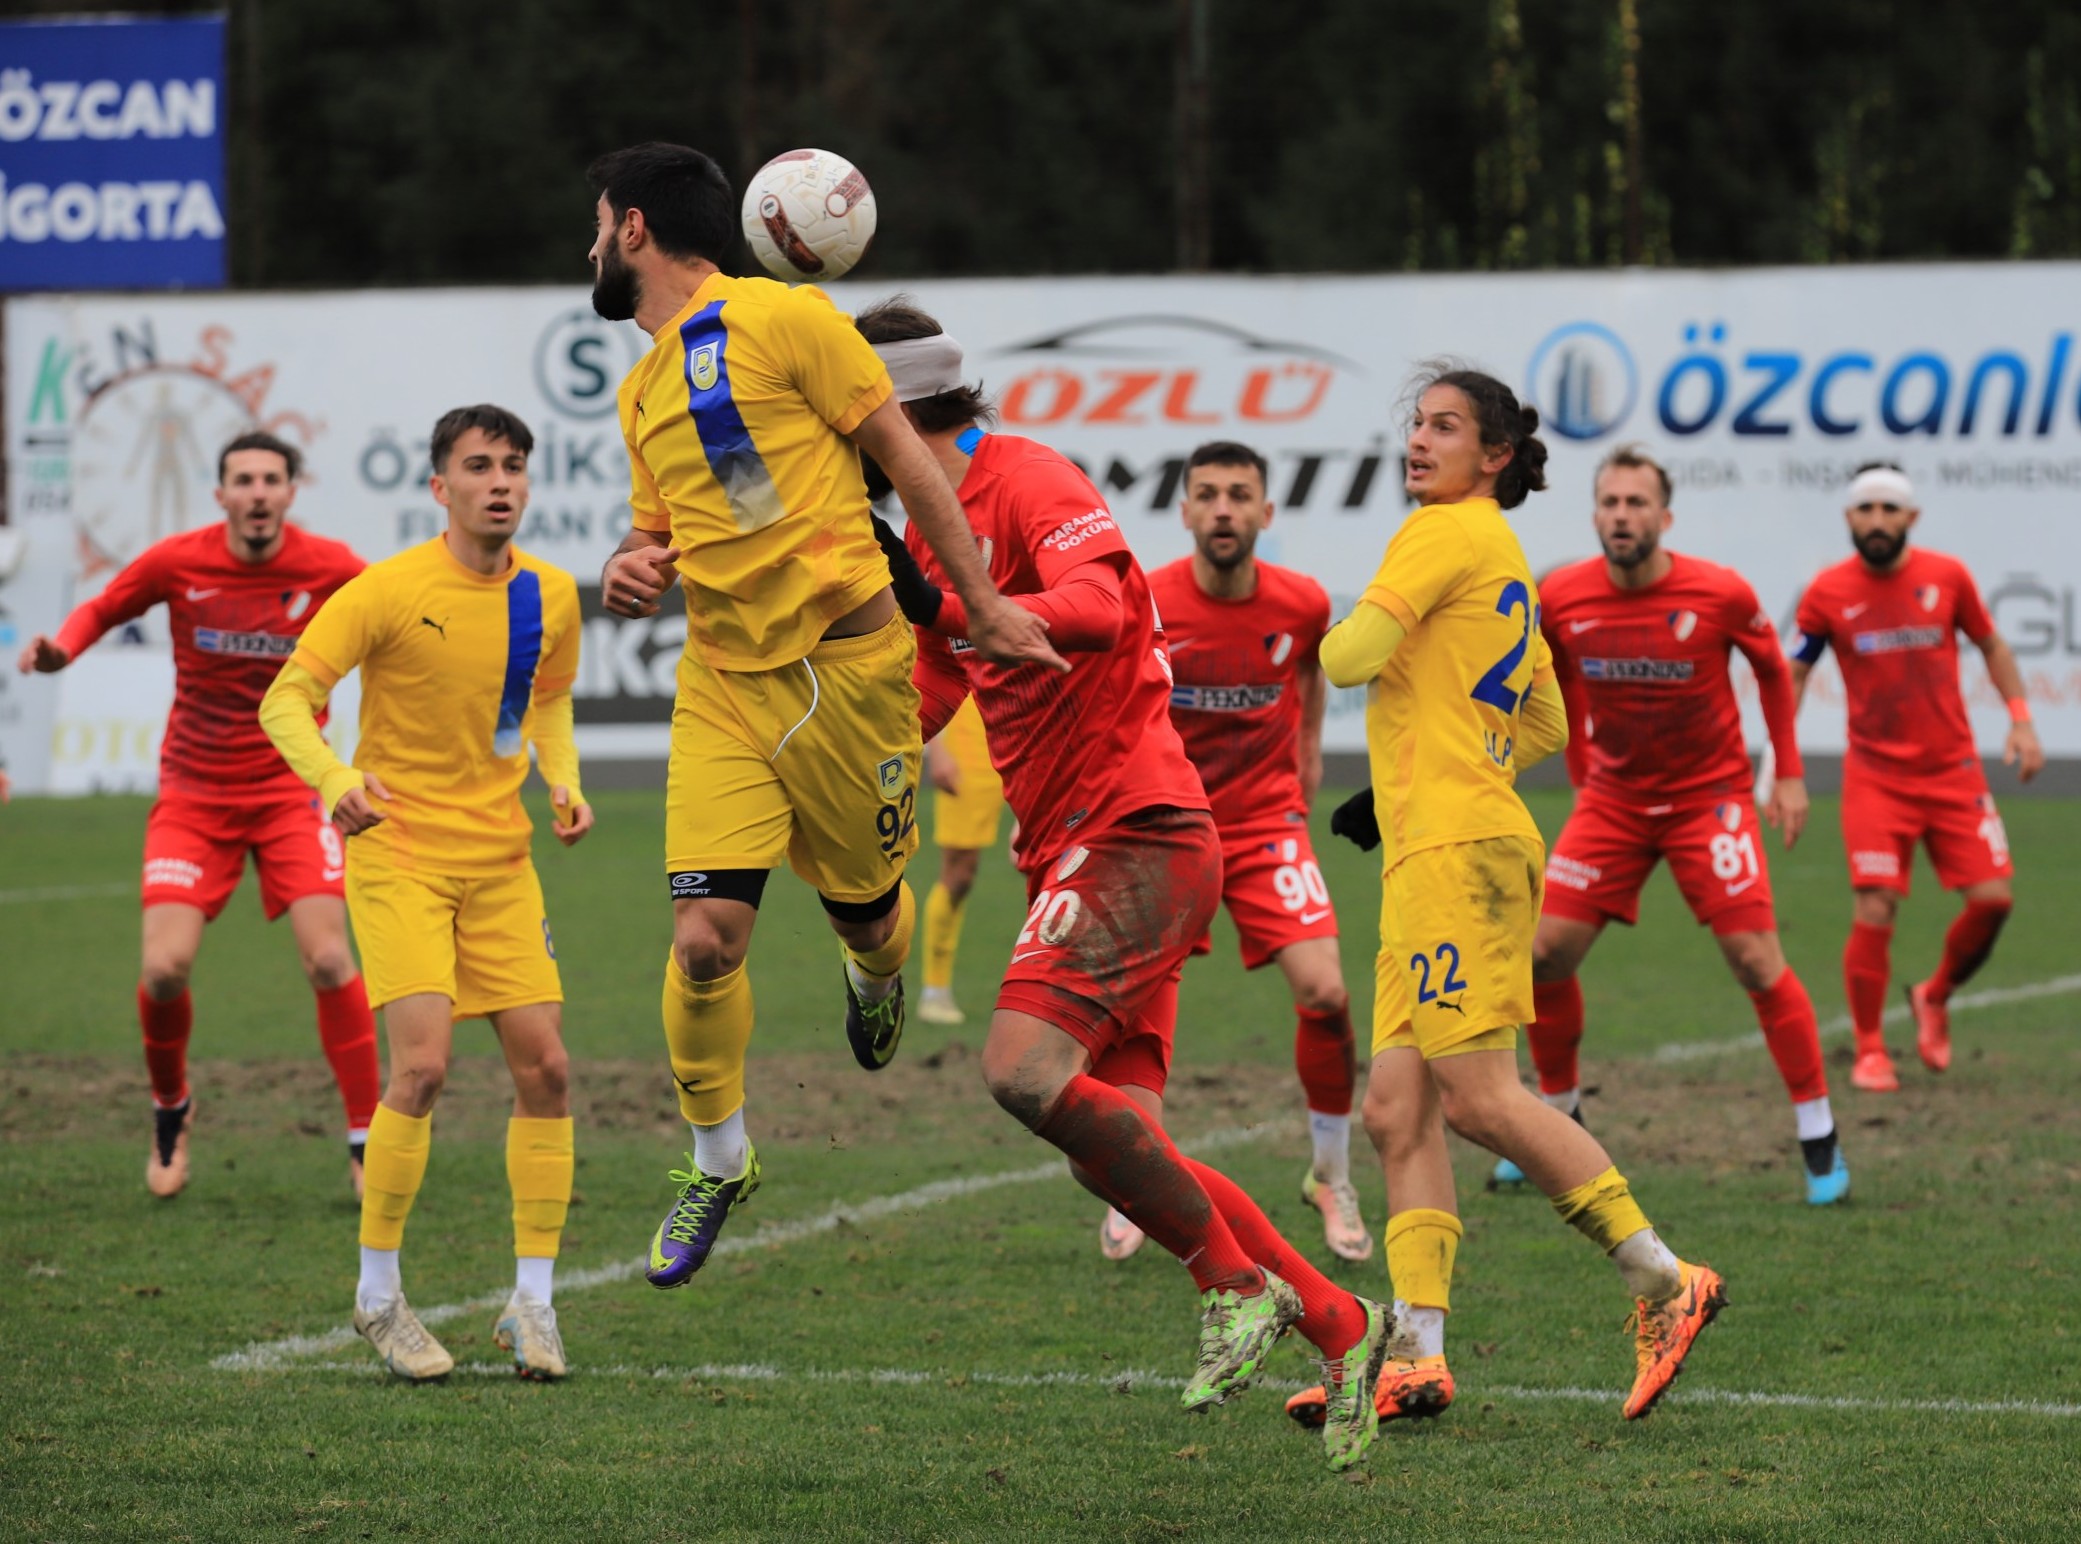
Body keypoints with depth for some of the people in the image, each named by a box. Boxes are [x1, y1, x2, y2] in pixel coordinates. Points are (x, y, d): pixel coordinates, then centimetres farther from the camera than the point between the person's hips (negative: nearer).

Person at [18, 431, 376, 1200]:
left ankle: (367, 1140, -2)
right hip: (193, 793, 1)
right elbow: (101, 610, 7)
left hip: (289, 786, 0)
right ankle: (170, 1109, 18)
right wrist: (60, 649, -12)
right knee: (165, 968, -12)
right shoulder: (177, 562, -9)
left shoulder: (330, 568, -9)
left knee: (328, 958, -16)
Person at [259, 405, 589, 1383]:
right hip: (398, 856, -5)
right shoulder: (391, 590, -12)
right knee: (422, 1064, -18)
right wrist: (333, 780, -31)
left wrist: (564, 784, 3)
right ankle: (377, 1295, -3)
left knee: (544, 1068, -2)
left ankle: (532, 1304, 9)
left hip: (500, 862, 5)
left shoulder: (548, 596, 4)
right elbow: (287, 700, -13)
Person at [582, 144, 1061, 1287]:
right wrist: (630, 574, 0)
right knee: (705, 935, -11)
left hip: (847, 667, -4)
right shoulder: (643, 391, 13)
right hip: (722, 682, 4)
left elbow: (903, 455, -5)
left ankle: (874, 976, 49)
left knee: (865, 913, 10)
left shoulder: (781, 318, -8)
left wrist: (984, 605, -5)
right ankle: (717, 1162, 8)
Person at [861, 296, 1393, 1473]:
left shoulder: (1027, 483, -11)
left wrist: (945, 606, -39)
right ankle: (1340, 1327, 12)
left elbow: (1099, 606, -29)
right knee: (1116, 1146, 4)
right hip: (1081, 847, 10)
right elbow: (922, 704, 26)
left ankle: (1239, 1285, -14)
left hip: (1133, 834, -10)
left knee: (1026, 1070, -25)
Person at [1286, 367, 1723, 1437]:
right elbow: (1546, 730, 29)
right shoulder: (1507, 565, 22)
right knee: (1397, 1108, 3)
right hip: (1431, 858, 10)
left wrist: (1337, 637, 8)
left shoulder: (1449, 532, -5)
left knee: (1478, 1096, -13)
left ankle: (1664, 1280, -11)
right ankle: (1419, 1356, -3)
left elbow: (1352, 657, -16)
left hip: (1457, 849, -10)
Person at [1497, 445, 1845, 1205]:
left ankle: (1819, 1137, -1)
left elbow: (1772, 668, 3)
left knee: (1756, 960, -12)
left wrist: (1789, 774, 2)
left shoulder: (1721, 593, -16)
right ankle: (1558, 1118, 19)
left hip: (1708, 796, -3)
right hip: (1613, 798, 3)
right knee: (1544, 955, -3)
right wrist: (1581, 774, 12)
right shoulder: (1561, 598, -10)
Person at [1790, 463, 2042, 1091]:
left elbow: (1992, 646, 13)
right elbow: (1794, 673, 6)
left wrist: (2020, 720, 3)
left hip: (1953, 768, 2)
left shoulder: (1947, 577, -1)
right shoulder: (1828, 592, -4)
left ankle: (1935, 998, 24)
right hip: (1875, 775, -2)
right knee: (1873, 912, -12)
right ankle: (1869, 1051, 3)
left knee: (1992, 898, -5)